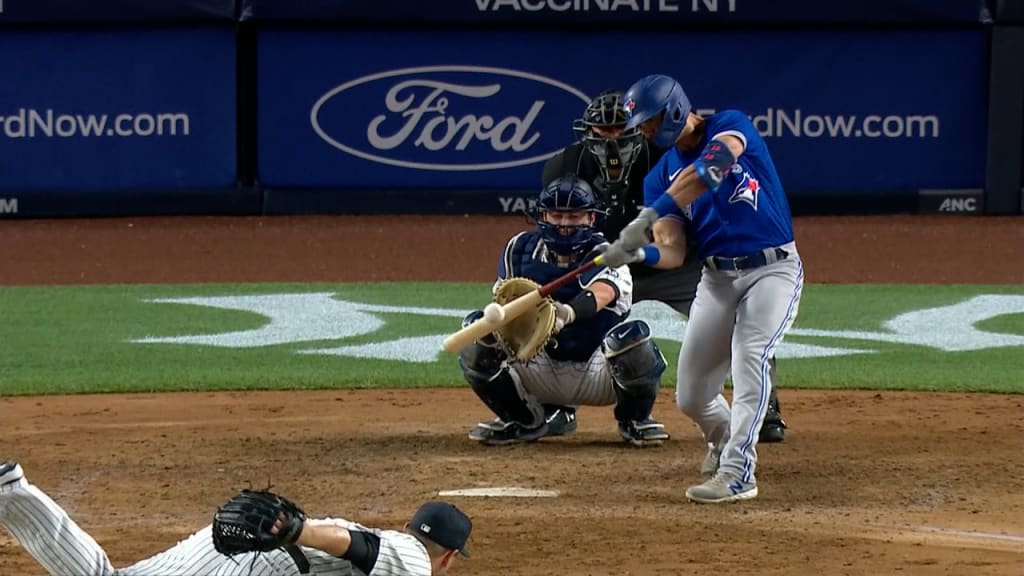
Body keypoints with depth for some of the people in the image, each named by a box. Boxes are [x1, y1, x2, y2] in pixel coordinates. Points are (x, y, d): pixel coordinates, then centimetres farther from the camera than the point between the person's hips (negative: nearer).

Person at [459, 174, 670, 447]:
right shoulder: (521, 248, -1)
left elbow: (601, 293, -37)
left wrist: (568, 312, -60)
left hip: (597, 374, -3)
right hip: (539, 370, 3)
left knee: (633, 335, -34)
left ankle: (635, 419, 1)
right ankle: (523, 420, 6)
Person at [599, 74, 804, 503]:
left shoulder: (731, 127, -7)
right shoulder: (660, 176, 6)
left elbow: (710, 167, -31)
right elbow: (672, 252, -5)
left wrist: (648, 216, -40)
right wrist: (640, 254, -29)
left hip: (774, 270, -5)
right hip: (717, 279, 5)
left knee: (750, 355, -29)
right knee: (690, 398, 5)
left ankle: (736, 472, -31)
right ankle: (724, 440, 39)